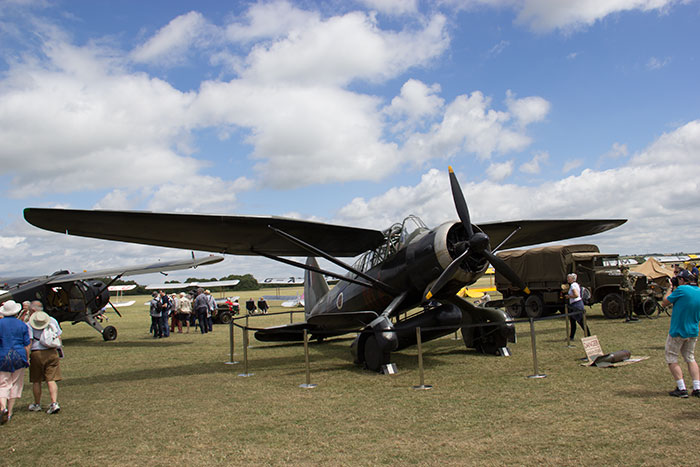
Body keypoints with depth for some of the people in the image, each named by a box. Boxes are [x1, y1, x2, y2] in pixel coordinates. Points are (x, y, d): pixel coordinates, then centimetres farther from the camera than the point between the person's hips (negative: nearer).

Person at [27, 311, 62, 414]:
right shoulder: (53, 321, 4)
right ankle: (54, 403, -12)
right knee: (51, 380, 1)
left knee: (36, 381, 14)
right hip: (51, 353, 2)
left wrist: (27, 357, -11)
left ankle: (37, 404, 26)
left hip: (36, 354, -2)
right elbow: (59, 337, 9)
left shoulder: (29, 325, -7)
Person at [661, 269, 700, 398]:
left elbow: (665, 303, -8)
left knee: (672, 359, 4)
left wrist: (670, 289, 6)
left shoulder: (681, 289, -17)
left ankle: (682, 389, -1)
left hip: (677, 331, -7)